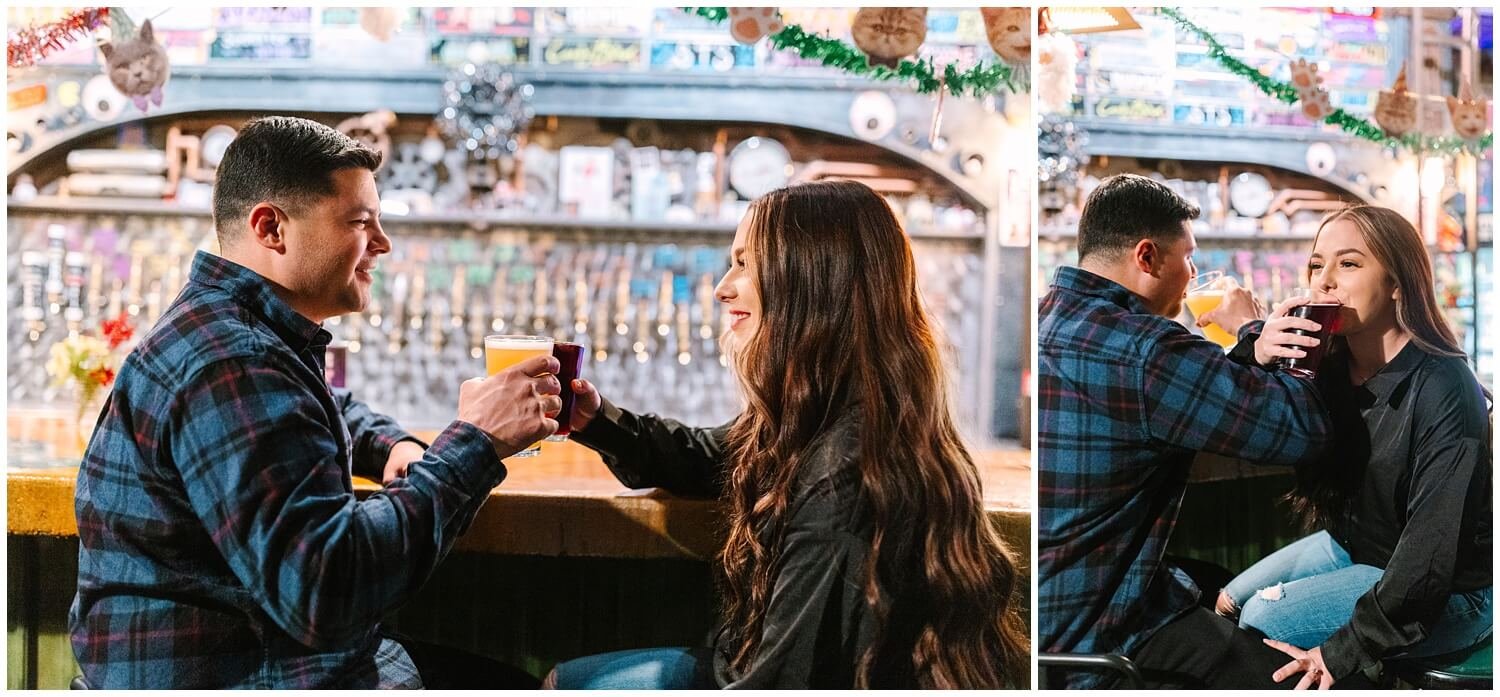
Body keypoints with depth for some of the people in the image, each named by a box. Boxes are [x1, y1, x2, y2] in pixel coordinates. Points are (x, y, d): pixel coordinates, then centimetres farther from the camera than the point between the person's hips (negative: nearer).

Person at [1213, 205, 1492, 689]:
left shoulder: (1442, 386, -25)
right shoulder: (1329, 365, -5)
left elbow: (1432, 544, -28)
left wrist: (1344, 651, -29)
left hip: (1445, 593, -7)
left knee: (1264, 621, -17)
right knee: (1230, 604, 5)